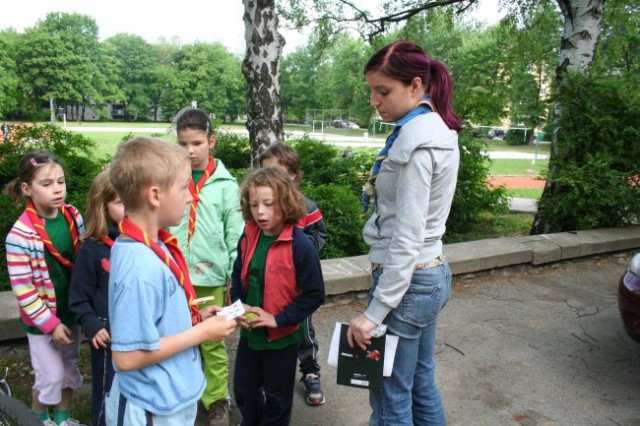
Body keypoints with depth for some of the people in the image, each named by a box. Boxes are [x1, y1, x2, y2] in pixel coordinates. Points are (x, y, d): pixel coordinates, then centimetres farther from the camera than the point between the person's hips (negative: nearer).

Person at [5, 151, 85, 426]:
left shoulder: (73, 216, -8)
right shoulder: (20, 235, -22)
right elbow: (22, 288, -18)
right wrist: (50, 323, -16)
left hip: (72, 311, 5)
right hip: (42, 319, -4)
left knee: (70, 370, 19)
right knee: (51, 376, 9)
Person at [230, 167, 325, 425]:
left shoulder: (300, 245, -23)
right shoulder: (247, 238, -4)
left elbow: (314, 295, -19)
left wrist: (278, 319, -21)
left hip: (282, 336, -5)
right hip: (249, 332, 6)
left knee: (276, 397, 16)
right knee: (243, 388, 24)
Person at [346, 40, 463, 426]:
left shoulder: (416, 140, -20)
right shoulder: (438, 129, 9)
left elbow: (407, 238, -23)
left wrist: (374, 312, -20)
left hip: (408, 280, -10)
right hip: (432, 275, 10)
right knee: (421, 384, 22)